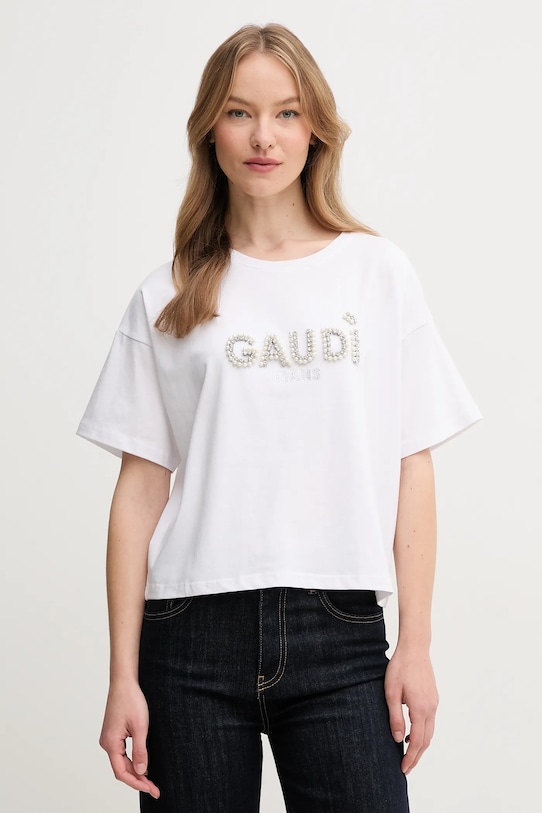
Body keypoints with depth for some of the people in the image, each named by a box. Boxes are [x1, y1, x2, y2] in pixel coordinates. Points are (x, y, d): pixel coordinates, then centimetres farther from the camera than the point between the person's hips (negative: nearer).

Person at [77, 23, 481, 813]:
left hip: (339, 634, 0)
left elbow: (411, 469, 5)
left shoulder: (378, 272, 7)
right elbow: (140, 488, 4)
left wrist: (416, 642, -1)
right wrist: (123, 675, -1)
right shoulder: (167, 299, 7)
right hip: (194, 636, 0)